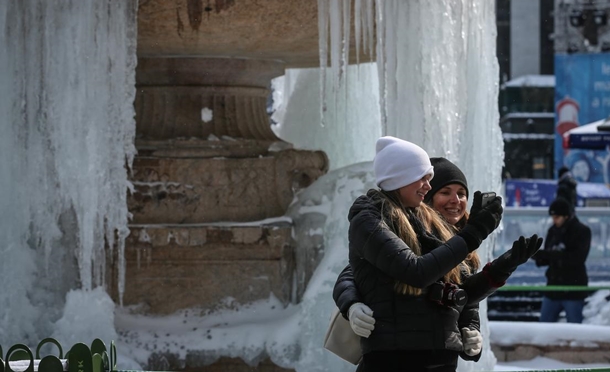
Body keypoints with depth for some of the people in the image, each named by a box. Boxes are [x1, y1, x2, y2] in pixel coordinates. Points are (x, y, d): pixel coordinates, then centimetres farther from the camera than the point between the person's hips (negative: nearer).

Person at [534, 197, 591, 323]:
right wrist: (538, 256, -13)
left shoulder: (582, 231, -8)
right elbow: (547, 260, 11)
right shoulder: (553, 231, 7)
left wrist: (550, 254, -26)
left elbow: (578, 258, -21)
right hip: (553, 287, 5)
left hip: (573, 292, -5)